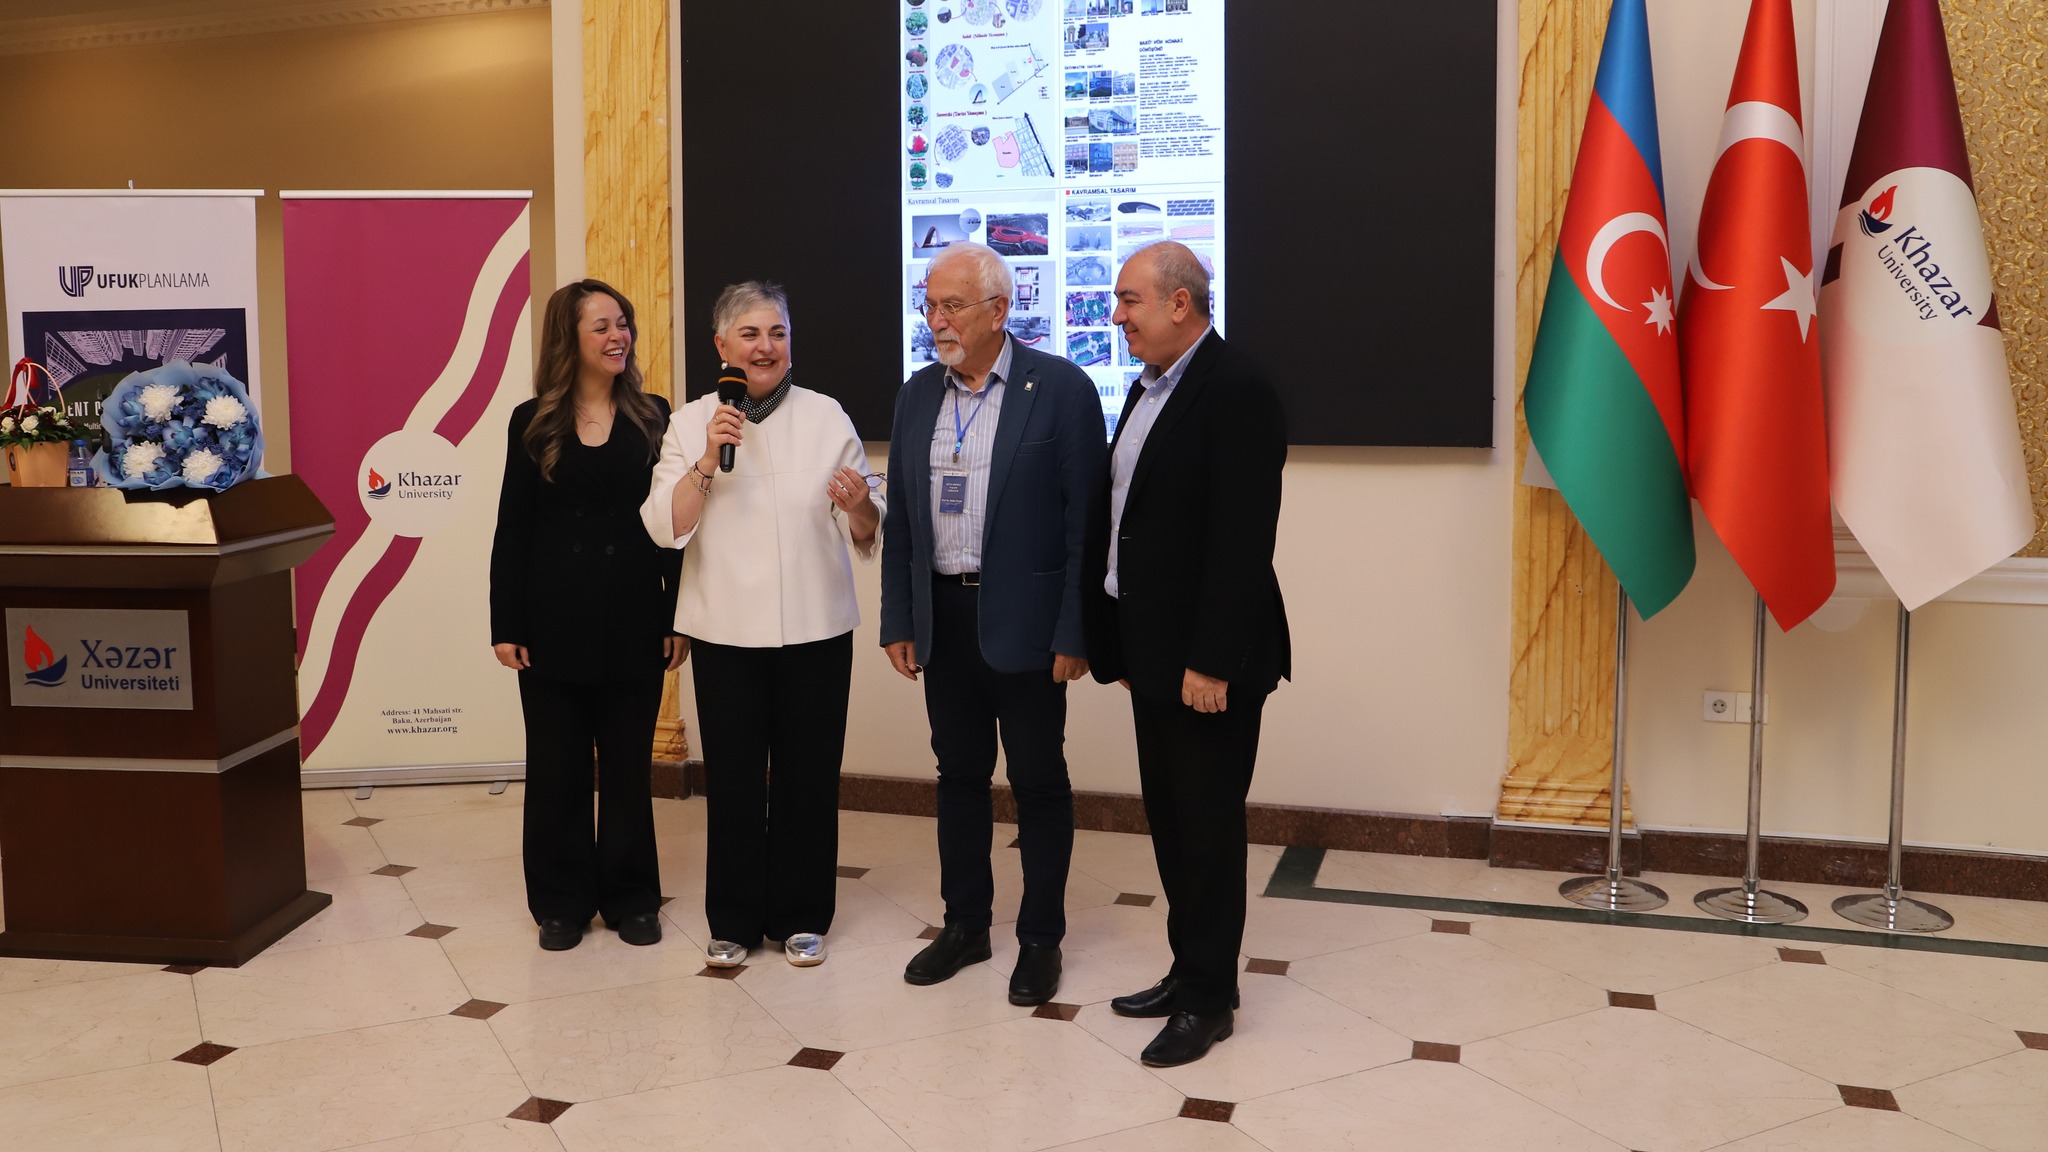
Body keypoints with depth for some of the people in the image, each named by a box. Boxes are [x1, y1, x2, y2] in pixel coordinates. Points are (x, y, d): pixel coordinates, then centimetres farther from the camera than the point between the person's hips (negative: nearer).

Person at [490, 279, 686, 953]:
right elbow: (511, 531, 2)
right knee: (557, 768, 8)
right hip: (554, 621, 0)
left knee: (629, 765, 9)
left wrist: (679, 618, -3)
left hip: (633, 620, 0)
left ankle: (631, 898, 21)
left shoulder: (652, 419, 3)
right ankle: (562, 902, 21)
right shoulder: (533, 423, 2)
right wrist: (506, 626, -3)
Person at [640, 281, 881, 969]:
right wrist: (707, 462, -18)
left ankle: (801, 917, 22)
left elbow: (864, 532, 2)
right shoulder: (691, 424, 3)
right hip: (725, 630, 0)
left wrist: (858, 508, -20)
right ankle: (734, 920, 20)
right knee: (733, 776, 5)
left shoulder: (826, 417, 2)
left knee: (808, 775, 7)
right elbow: (665, 527, -6)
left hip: (815, 627, 0)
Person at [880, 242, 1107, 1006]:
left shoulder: (1060, 389, -8)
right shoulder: (918, 394, 8)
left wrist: (1074, 634, -13)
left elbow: (1086, 519, -10)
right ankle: (964, 924, 28)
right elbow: (901, 519, 12)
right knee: (958, 774, 14)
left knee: (1039, 782, 6)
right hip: (943, 617, 5)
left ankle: (1040, 937, 20)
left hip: (1023, 622, -5)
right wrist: (898, 621, 8)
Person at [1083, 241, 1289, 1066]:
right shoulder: (1148, 389, 13)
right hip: (1152, 651, 9)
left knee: (1207, 824, 2)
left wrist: (1212, 661, -22)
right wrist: (1119, 643, 14)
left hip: (1208, 658, -9)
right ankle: (1190, 971, 30)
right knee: (1169, 819, 16)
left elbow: (1242, 540, -21)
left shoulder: (1236, 391, -15)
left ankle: (1209, 998, 16)